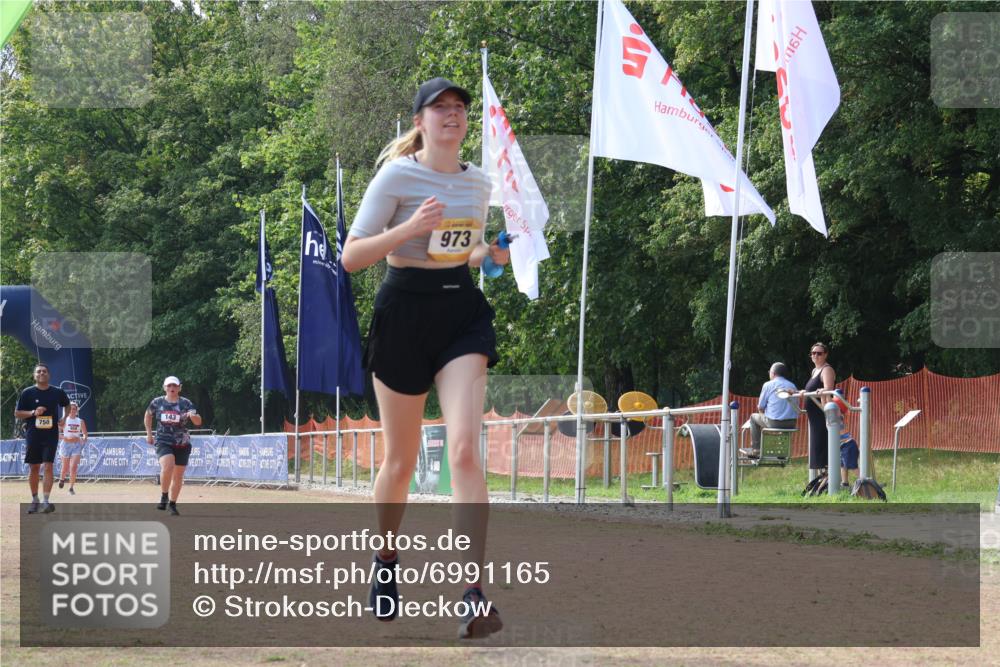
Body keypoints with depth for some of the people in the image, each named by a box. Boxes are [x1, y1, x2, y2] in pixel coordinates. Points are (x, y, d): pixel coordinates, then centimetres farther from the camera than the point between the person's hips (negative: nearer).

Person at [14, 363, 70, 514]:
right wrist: (33, 412, -14)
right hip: (33, 434, 1)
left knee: (48, 466, -10)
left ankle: (46, 501, -16)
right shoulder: (27, 393, 0)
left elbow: (68, 406, 23)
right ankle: (34, 500, 19)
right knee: (33, 468, 7)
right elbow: (17, 413, 2)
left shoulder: (57, 392, 4)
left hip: (51, 434, -1)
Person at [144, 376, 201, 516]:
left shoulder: (185, 403, -3)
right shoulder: (157, 402, 1)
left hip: (182, 444, 1)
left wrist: (193, 416, -33)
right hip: (163, 442, -1)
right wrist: (149, 433, 17)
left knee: (178, 476, 6)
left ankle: (172, 504, 24)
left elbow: (198, 422, -11)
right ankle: (163, 497, -10)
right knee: (167, 466, -27)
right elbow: (148, 415, 21)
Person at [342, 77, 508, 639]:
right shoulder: (397, 176, -6)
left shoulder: (479, 183, 11)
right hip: (405, 313, -3)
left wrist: (492, 254, 3)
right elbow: (352, 257, -11)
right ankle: (386, 564, 34)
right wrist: (409, 228, -25)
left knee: (465, 449, -16)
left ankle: (475, 593, -21)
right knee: (402, 460, 7)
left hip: (463, 312, 3)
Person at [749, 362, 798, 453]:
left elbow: (760, 407, 1)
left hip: (774, 423, -5)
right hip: (791, 424, 5)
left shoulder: (768, 385, -3)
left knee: (754, 417, 22)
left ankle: (756, 448, 17)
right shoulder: (792, 386, 11)